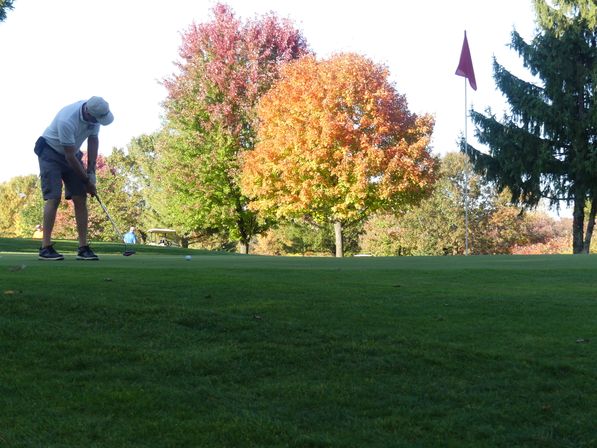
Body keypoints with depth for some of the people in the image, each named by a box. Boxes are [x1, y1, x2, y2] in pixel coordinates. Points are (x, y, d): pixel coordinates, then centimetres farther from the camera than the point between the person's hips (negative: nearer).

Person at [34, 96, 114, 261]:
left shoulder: (95, 112, -15)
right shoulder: (67, 121, -35)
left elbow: (93, 140, -4)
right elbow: (70, 157, -28)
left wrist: (91, 171, -10)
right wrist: (86, 181, -19)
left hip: (72, 153, 7)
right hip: (50, 151, -7)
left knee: (81, 198, -2)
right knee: (53, 197, -17)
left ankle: (83, 247, -2)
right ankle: (45, 247, -15)